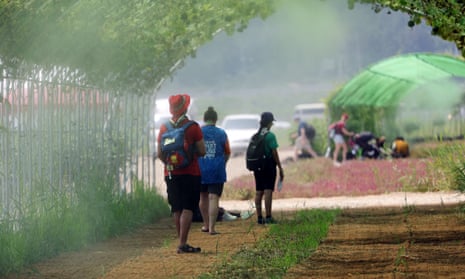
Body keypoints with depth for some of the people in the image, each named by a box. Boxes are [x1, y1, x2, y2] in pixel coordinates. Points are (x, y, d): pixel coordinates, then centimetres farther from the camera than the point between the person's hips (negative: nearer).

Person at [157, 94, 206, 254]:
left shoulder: (164, 128, 2)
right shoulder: (193, 127, -9)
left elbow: (159, 154, 6)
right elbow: (202, 152, -8)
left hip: (171, 174, 4)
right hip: (190, 174, -4)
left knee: (176, 210, 11)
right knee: (188, 209, -3)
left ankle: (182, 242, 15)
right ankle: (182, 244, -10)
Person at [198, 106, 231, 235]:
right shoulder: (221, 133, -1)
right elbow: (227, 153, 8)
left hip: (201, 170, 1)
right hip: (217, 170, -1)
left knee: (203, 197, 18)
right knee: (213, 198, -3)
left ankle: (206, 225, 28)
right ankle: (211, 228, -9)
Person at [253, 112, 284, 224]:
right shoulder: (270, 135, -11)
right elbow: (274, 153, -12)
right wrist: (280, 168, -6)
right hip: (269, 165, -6)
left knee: (258, 192, 8)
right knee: (268, 191, -7)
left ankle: (259, 217, 10)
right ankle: (268, 217, -10)